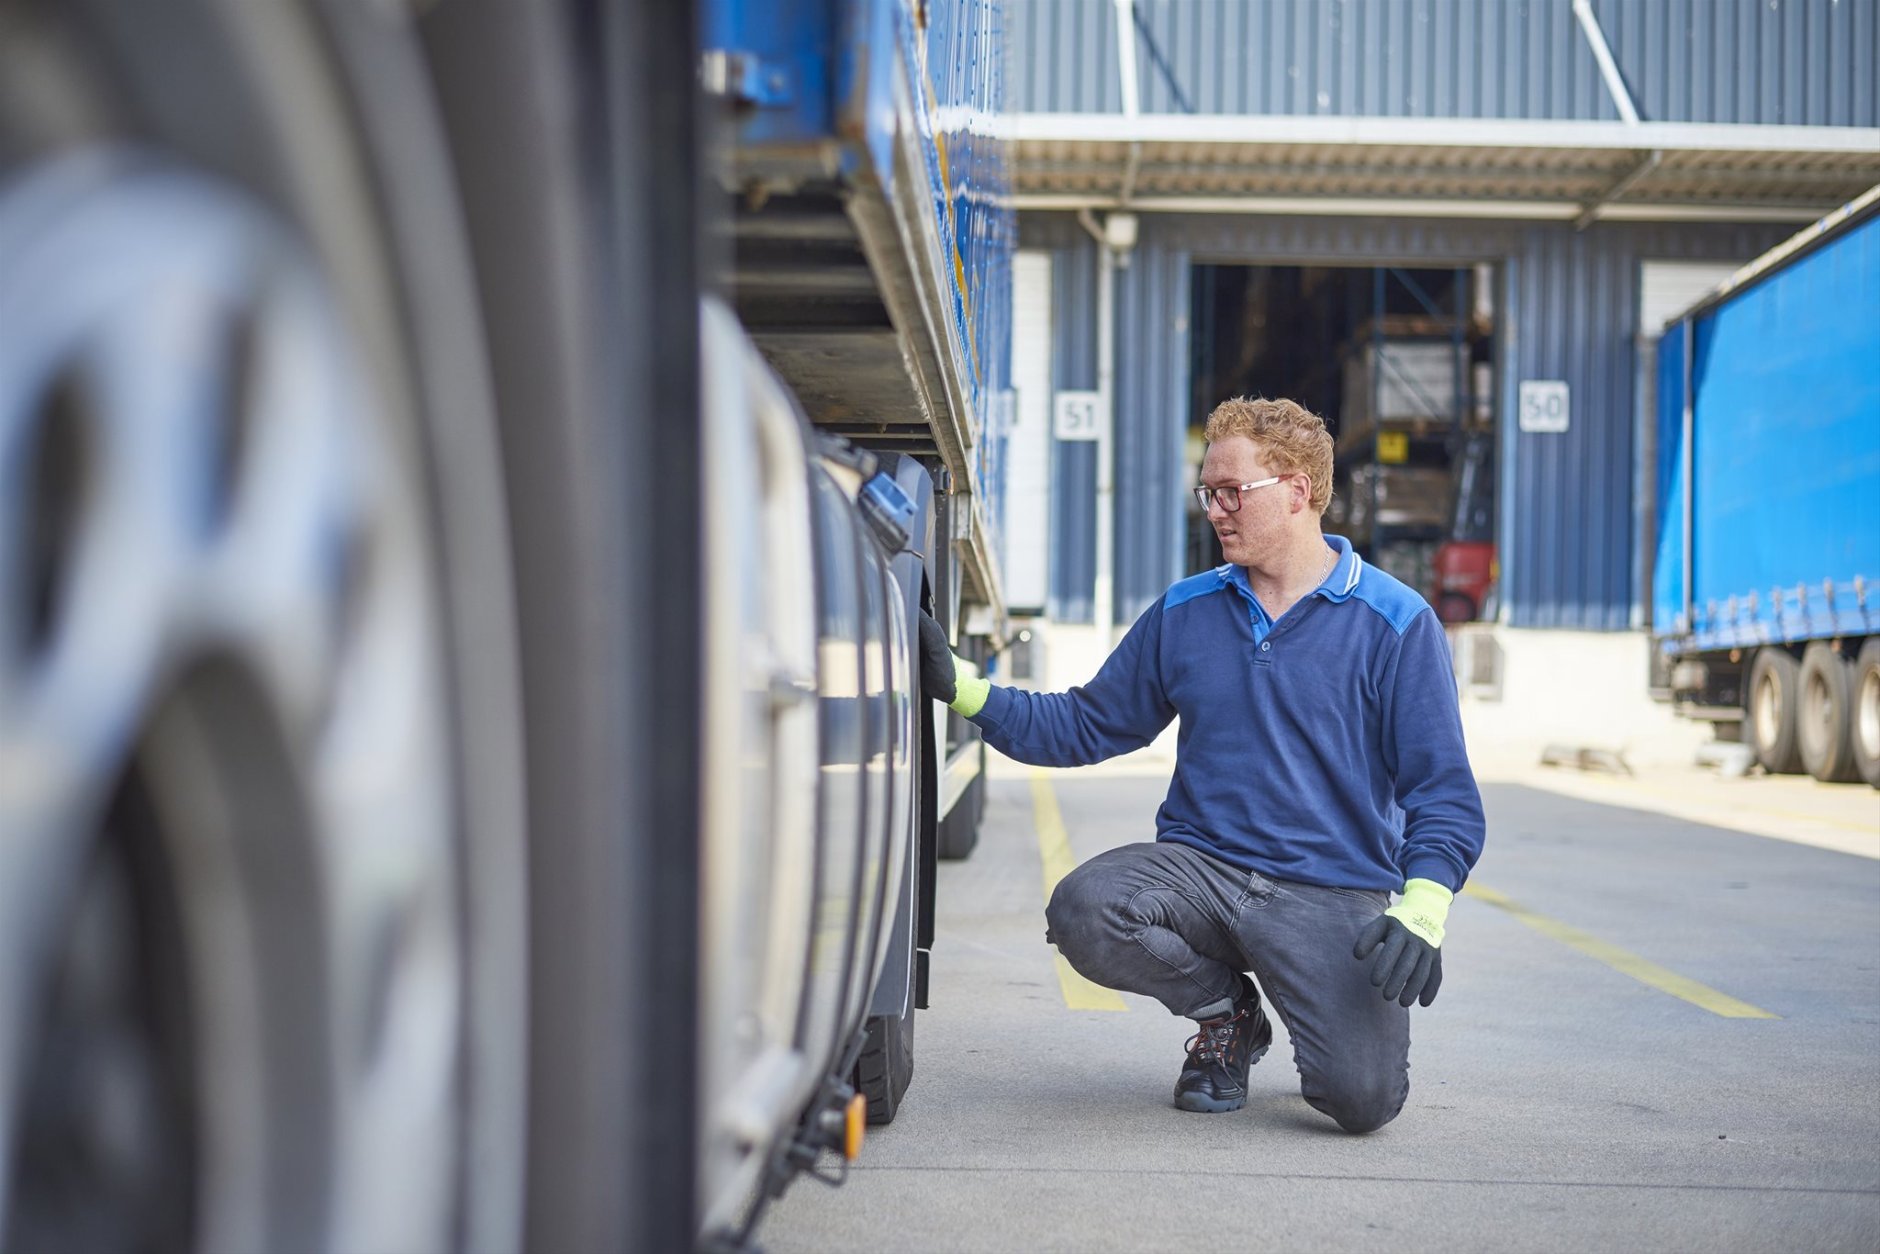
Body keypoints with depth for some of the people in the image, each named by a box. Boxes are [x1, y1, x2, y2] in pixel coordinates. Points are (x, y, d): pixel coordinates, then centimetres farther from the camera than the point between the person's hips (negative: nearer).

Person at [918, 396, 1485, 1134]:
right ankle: (1226, 1011, 4)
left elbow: (1443, 790, -4)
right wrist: (964, 689, 2)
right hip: (1200, 865, 3)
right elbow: (1085, 725, 16)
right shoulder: (1184, 613, 10)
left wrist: (1421, 911, -20)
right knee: (1083, 911, -29)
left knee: (1363, 1099, -24)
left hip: (1332, 895, -3)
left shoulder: (1395, 623, -1)